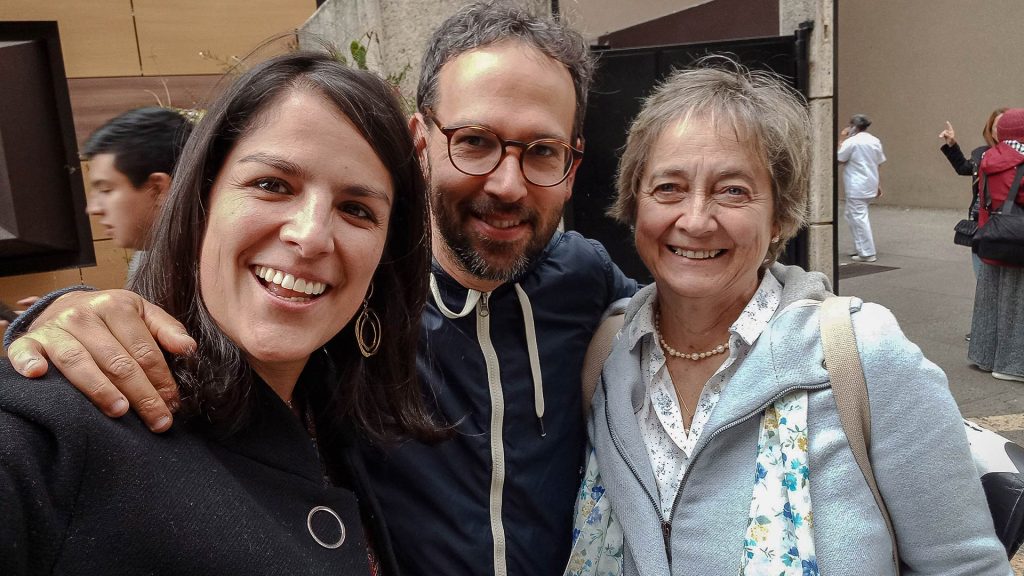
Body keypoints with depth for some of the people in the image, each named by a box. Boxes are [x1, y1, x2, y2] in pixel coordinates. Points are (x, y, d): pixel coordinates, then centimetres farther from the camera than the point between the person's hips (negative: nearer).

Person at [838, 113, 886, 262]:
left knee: (859, 218, -3)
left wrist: (841, 140, -1)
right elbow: (878, 163, 14)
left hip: (856, 187, -8)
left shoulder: (851, 141, -13)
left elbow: (839, 159, -7)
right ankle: (862, 248, 20)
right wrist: (878, 184, 21)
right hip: (870, 186, 8)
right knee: (850, 214, 19)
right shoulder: (875, 141, 10)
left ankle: (867, 253, -2)